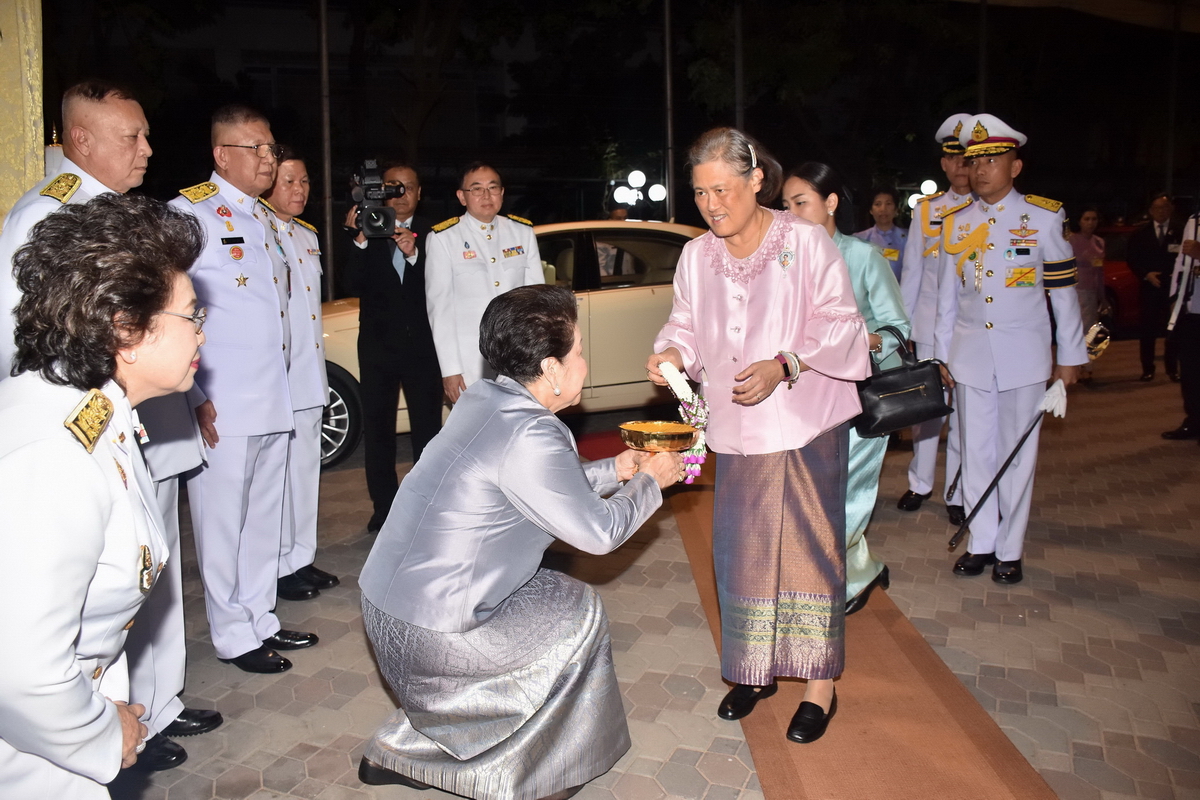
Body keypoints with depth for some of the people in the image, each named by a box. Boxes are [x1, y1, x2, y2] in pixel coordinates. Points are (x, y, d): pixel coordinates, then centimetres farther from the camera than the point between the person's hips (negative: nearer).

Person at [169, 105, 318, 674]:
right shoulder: (190, 212, -8)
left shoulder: (262, 217, 17)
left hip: (274, 399, 8)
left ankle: (261, 620, 28)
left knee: (265, 518, 15)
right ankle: (233, 637, 16)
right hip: (221, 406, -8)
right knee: (223, 522, 2)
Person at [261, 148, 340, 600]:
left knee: (307, 469, 13)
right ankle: (279, 568, 8)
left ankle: (302, 558, 24)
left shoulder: (308, 235, 17)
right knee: (278, 473, -4)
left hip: (310, 375, 8)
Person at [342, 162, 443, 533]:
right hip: (377, 345, 1)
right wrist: (360, 241, -23)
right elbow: (356, 285, -10)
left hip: (422, 345, -1)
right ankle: (384, 509, 18)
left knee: (428, 428, 2)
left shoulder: (430, 233, 0)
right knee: (377, 430, 7)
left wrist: (413, 254, -26)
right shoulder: (366, 230, 2)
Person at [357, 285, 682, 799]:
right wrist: (649, 481, 1)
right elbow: (599, 532, -14)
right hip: (424, 629, -8)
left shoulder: (483, 399, 3)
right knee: (576, 611, 5)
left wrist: (614, 471, 15)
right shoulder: (529, 436, -24)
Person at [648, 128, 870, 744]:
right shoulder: (696, 256, 4)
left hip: (805, 422, -4)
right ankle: (755, 670, 30)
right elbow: (687, 324, 11)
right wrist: (672, 352, -12)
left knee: (809, 544, 1)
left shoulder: (807, 242, -9)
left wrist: (784, 365, -22)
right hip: (736, 425, 5)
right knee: (739, 547, 11)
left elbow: (839, 323, -8)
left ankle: (820, 683, 17)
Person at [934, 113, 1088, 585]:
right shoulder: (957, 224, 6)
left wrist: (1070, 355, 1)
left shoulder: (1044, 218, -1)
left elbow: (1064, 290, 1)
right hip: (970, 355, 3)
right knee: (976, 452, 8)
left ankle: (1010, 551, 16)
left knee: (1017, 455, 4)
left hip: (1023, 355, -2)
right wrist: (941, 356, 9)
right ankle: (981, 543, 21)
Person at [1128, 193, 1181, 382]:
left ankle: (1172, 369, 11)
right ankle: (1148, 370, 9)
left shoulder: (1180, 232, 2)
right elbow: (1133, 261, 6)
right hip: (1149, 288, 1)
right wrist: (1146, 274, -10)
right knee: (1148, 331, 3)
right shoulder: (1140, 234, 8)